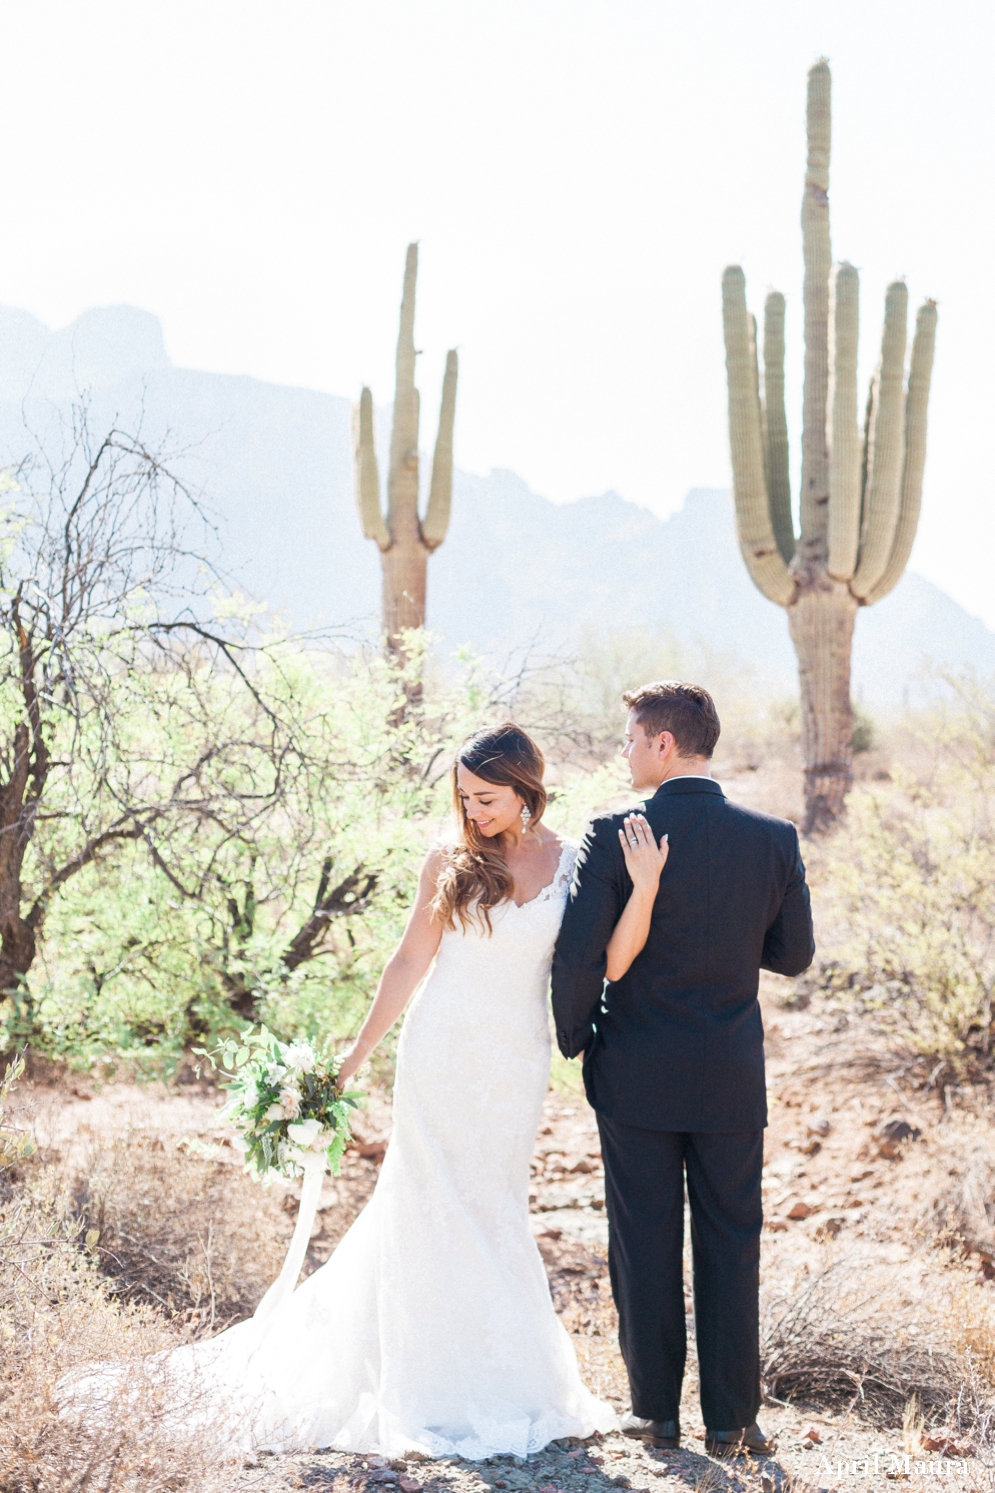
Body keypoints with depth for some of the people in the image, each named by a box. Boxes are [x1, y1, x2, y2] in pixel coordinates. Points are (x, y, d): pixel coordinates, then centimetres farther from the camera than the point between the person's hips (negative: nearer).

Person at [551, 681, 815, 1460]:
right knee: (730, 1247, 11)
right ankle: (730, 1419, 16)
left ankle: (657, 1410, 19)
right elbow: (794, 955, 3)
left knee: (645, 1245, 10)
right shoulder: (773, 839, -5)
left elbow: (577, 956, -15)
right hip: (731, 1078, 2)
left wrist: (575, 1039, 2)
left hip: (635, 1074, -2)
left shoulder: (613, 836, -13)